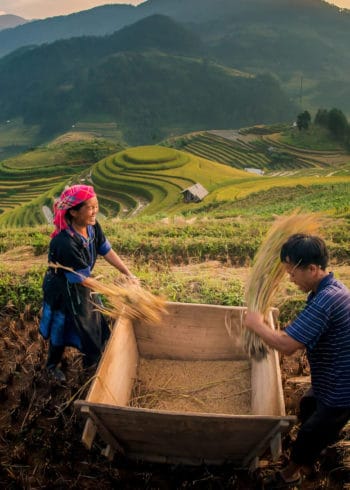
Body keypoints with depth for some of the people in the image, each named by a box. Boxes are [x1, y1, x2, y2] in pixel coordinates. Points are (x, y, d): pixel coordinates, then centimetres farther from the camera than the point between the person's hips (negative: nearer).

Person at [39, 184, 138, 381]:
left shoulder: (92, 226, -17)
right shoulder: (65, 243, -39)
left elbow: (107, 251, -5)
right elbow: (83, 279, -30)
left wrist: (129, 274, -10)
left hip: (82, 284, 7)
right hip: (63, 291, -7)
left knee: (94, 322, 23)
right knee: (62, 329, 16)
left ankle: (92, 360, 51)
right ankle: (53, 365, 46)